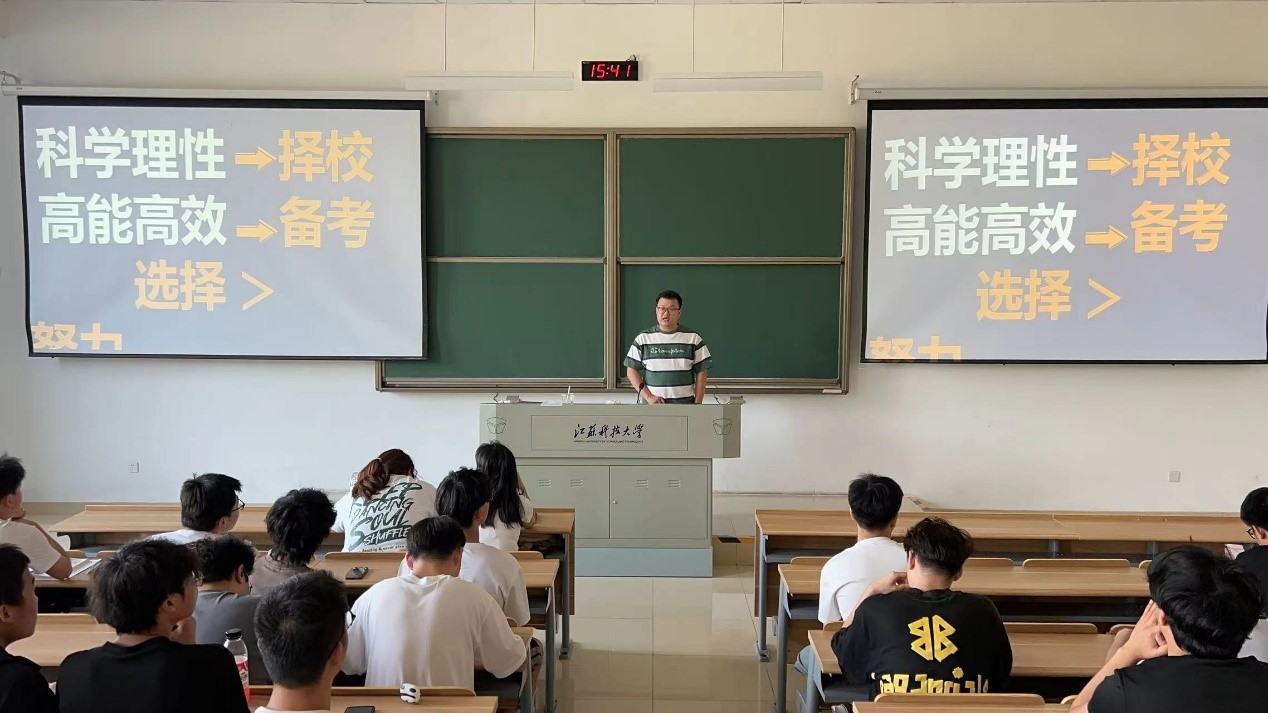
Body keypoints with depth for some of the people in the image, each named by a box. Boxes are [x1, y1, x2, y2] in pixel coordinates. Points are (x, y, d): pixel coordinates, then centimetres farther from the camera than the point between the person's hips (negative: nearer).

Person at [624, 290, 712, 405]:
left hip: (685, 408, 0)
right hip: (653, 405, 0)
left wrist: (698, 403, -4)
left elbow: (701, 372, 3)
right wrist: (648, 396, -9)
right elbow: (631, 370, 2)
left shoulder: (693, 338, 1)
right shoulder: (643, 338, 2)